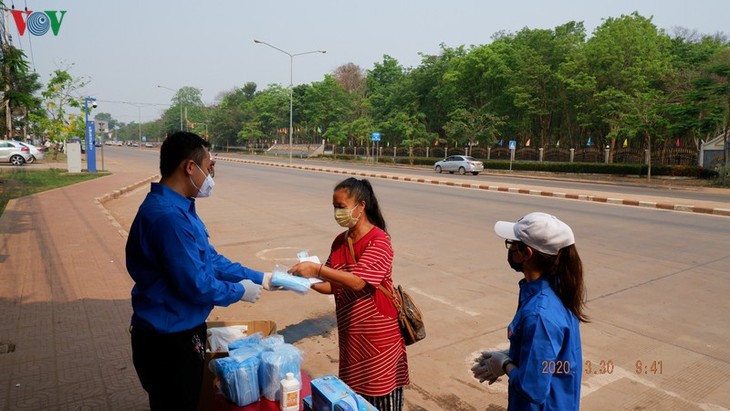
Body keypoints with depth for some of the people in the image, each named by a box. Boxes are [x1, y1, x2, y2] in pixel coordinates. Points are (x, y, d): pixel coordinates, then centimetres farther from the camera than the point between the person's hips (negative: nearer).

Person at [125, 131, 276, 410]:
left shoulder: (178, 208, 5)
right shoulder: (168, 216, -29)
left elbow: (211, 259, 10)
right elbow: (195, 285, -27)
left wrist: (260, 278, 8)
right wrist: (239, 291, -10)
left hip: (179, 333, 10)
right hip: (167, 342, -10)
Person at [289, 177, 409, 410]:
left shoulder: (379, 241, -18)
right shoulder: (340, 242, 5)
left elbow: (358, 282, -29)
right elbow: (332, 286, 6)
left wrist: (316, 269, -33)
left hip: (378, 334, -7)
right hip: (350, 334, 7)